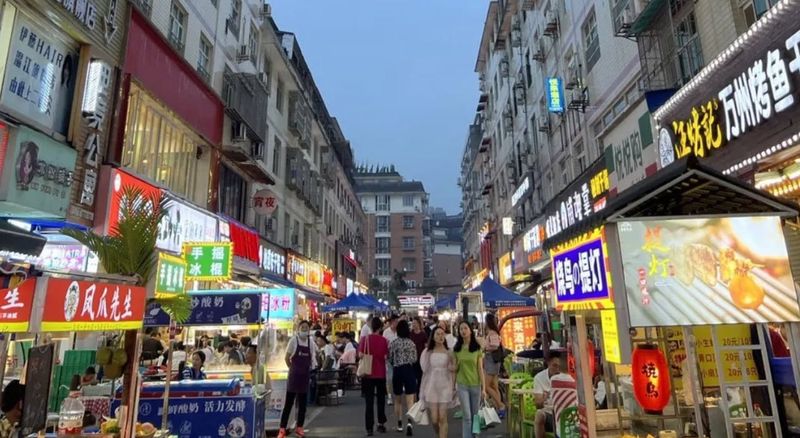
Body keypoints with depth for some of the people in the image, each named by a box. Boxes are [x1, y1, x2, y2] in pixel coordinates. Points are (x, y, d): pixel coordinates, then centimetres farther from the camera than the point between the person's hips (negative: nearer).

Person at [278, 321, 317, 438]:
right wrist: (294, 369, 2)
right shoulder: (293, 340, -8)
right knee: (288, 403, -2)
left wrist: (307, 370, 5)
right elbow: (287, 358, -4)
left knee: (302, 404, 9)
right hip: (294, 375, -4)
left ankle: (299, 428, 21)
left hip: (305, 376, 4)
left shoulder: (311, 343, 3)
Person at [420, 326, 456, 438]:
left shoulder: (449, 353, -2)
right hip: (431, 387, 1)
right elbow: (425, 370, 9)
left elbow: (453, 371, 1)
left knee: (442, 418, -3)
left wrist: (453, 387, -3)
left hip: (445, 387, -1)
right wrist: (423, 391, 9)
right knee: (434, 419, 1)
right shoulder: (427, 352, 3)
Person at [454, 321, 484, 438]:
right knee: (467, 416, -4)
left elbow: (480, 369, -2)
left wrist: (483, 386, -4)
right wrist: (453, 386, 4)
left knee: (475, 414, 11)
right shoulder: (457, 349, 0)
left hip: (475, 385, 0)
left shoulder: (477, 348, -2)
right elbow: (455, 369, 5)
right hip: (462, 385, 0)